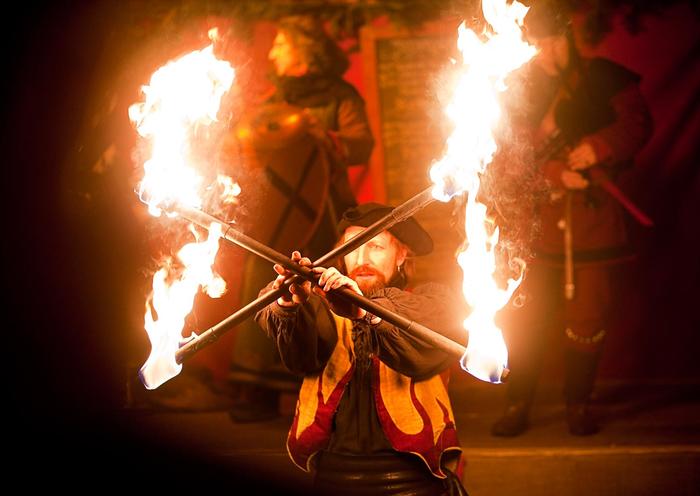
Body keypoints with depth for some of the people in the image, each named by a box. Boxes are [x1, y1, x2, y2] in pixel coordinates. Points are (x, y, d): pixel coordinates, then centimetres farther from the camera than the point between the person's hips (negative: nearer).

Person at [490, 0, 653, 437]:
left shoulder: (604, 78, 4)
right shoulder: (522, 89, 6)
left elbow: (637, 124, -2)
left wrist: (597, 148, -18)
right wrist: (557, 173, -16)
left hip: (594, 217, -1)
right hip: (540, 218, 1)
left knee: (587, 318, 1)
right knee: (523, 318, -2)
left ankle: (579, 405, 15)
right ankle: (518, 407, 8)